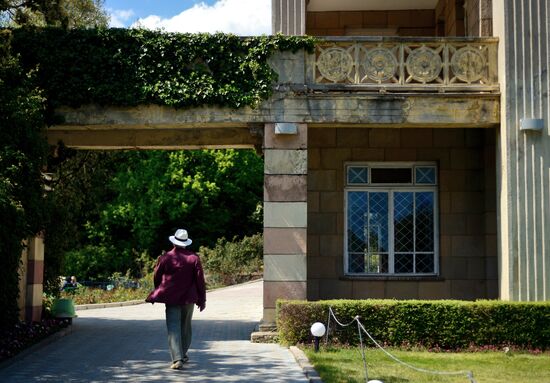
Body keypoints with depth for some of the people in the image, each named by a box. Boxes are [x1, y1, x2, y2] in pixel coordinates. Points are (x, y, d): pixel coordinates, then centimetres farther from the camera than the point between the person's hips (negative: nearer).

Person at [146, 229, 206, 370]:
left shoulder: (165, 258, -7)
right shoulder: (194, 258, -4)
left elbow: (156, 278, 6)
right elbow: (200, 281, -4)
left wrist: (159, 291, 26)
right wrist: (202, 299, 5)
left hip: (171, 299, -2)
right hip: (189, 299, 2)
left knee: (173, 328, -4)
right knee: (186, 327, 19)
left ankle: (177, 359, -18)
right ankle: (183, 354, 33)